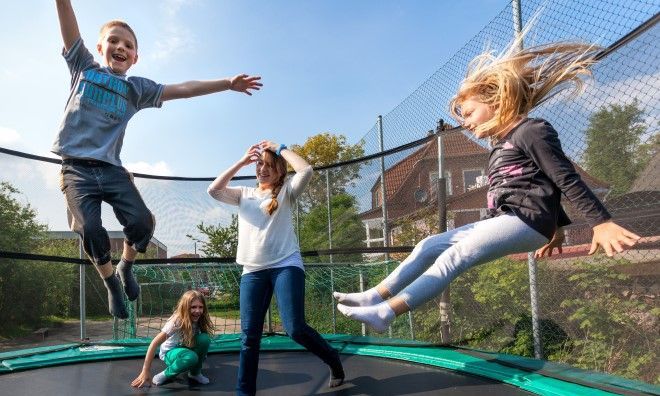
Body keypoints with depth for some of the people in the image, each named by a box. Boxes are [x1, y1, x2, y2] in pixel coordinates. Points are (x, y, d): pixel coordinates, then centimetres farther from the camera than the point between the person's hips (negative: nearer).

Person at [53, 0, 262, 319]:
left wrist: (228, 84, 4)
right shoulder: (83, 67, 13)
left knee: (141, 221, -16)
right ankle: (110, 281, 10)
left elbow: (182, 89, 9)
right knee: (90, 229, -19)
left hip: (112, 169, 2)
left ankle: (126, 268, 16)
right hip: (77, 168, -1)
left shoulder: (137, 88, 14)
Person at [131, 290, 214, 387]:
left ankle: (195, 373, -3)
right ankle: (166, 375, -9)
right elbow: (154, 343, -33)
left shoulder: (199, 320, -16)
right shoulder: (176, 321, -30)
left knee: (205, 339, -26)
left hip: (186, 349, 5)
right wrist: (145, 372, -35)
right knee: (191, 358, -38)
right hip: (170, 352, -5)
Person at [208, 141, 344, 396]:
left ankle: (332, 359, 15)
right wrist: (241, 162, 2)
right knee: (249, 335, 1)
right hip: (253, 271, 4)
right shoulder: (244, 195, 17)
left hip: (286, 265, -4)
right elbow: (214, 190, 3)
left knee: (295, 328, -13)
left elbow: (306, 170, -11)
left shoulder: (285, 191, 7)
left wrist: (280, 148, 0)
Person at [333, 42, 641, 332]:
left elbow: (566, 179, -10)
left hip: (525, 220, -9)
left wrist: (601, 222, -14)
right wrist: (557, 226, 33)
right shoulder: (501, 145, 22)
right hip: (502, 221, 9)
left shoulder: (531, 130, -5)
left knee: (453, 257, -24)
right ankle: (375, 296, 0)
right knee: (429, 246, 1)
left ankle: (385, 312, -30)